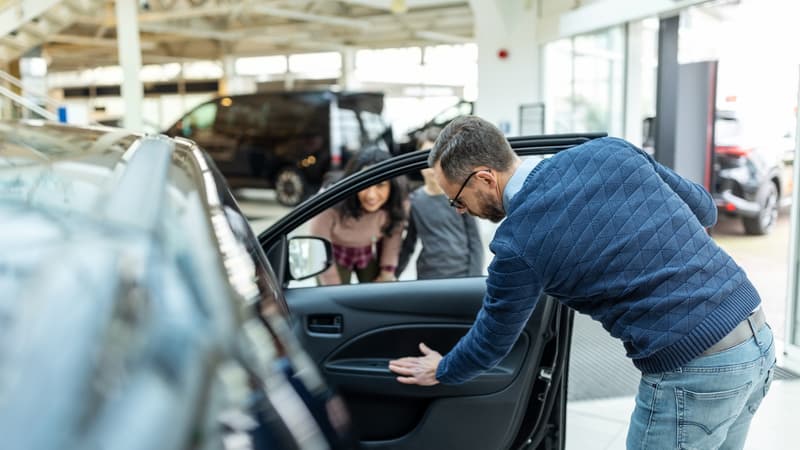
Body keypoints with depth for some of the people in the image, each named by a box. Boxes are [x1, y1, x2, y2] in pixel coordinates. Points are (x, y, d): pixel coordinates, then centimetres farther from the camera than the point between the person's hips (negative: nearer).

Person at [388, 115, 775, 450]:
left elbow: (493, 339, 4)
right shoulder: (609, 150, 2)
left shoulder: (518, 243, -13)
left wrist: (441, 371, 24)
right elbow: (703, 209, 13)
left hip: (692, 372, -8)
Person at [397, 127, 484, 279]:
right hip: (427, 278, 2)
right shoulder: (414, 201, 3)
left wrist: (474, 281, -6)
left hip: (461, 276, -1)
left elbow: (475, 242, -1)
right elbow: (408, 245, 10)